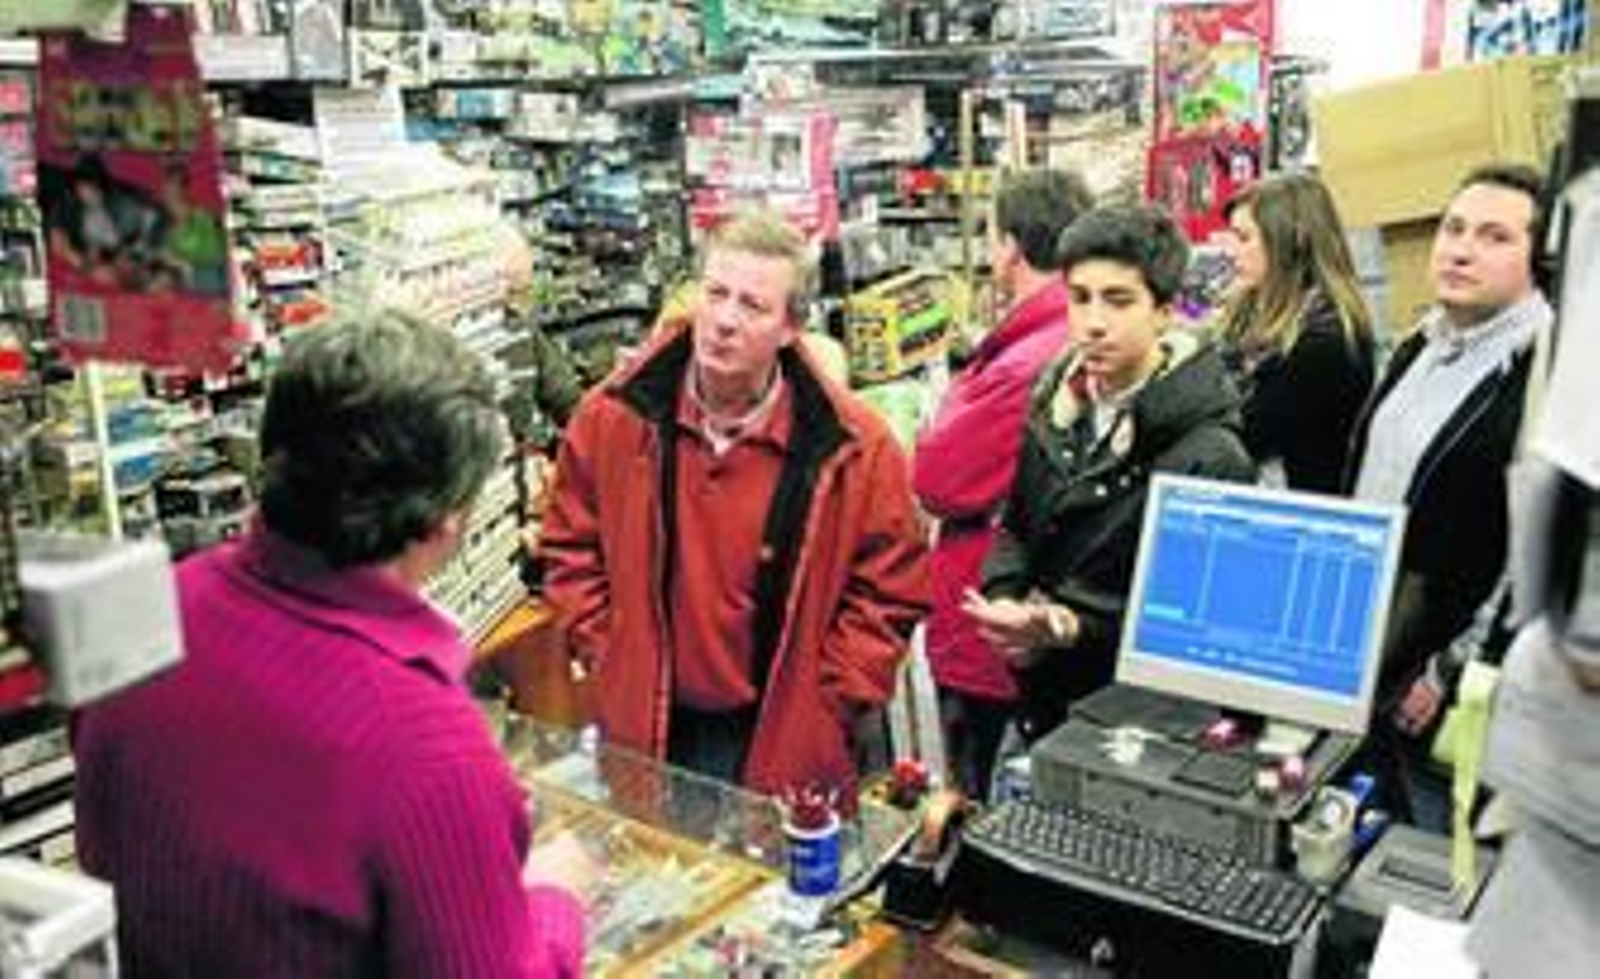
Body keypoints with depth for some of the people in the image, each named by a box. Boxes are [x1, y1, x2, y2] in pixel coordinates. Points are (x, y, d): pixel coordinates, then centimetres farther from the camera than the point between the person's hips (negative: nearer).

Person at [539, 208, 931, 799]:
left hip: (786, 743, -1)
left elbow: (890, 592, -4)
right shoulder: (614, 417, -7)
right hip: (646, 733, 2)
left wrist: (825, 702, -8)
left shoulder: (854, 448, -13)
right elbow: (571, 550, 5)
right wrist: (607, 659, -1)